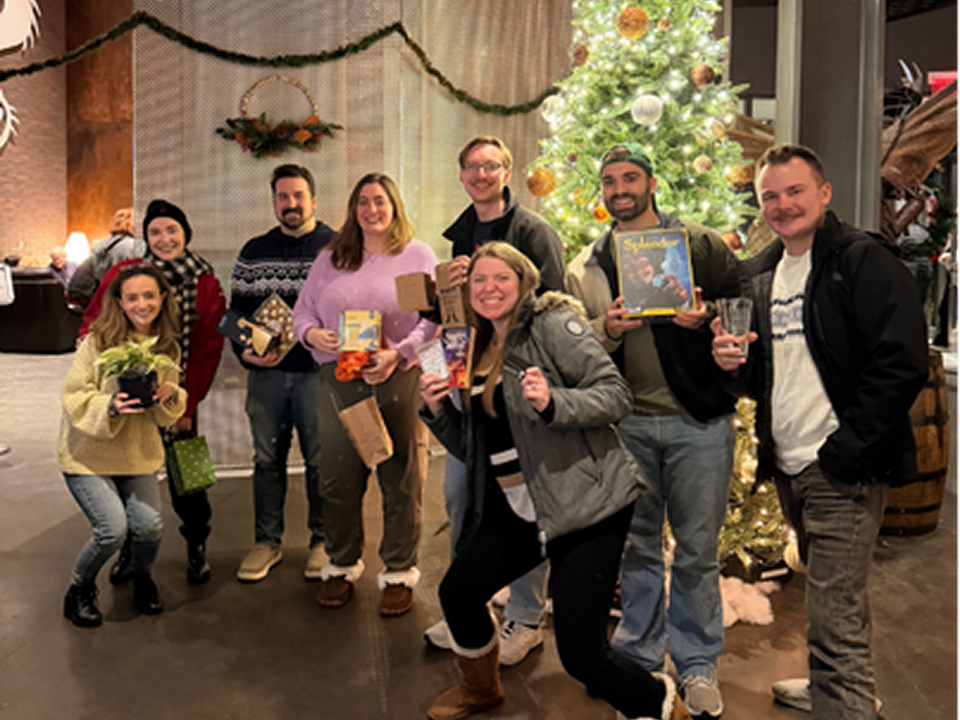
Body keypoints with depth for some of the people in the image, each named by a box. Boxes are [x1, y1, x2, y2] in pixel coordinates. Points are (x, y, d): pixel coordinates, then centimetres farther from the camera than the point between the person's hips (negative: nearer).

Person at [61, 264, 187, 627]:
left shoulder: (168, 348, 1)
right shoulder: (97, 342, -14)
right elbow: (73, 398, -13)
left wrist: (170, 396, -16)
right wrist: (110, 406, -31)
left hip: (139, 456, 4)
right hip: (87, 456, -3)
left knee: (150, 526, -11)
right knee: (113, 530, -15)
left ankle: (141, 577, 25)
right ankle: (80, 590, 17)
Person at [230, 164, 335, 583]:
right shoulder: (253, 253, 12)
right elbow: (237, 310, 14)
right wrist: (244, 351, -3)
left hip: (318, 372, -3)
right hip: (265, 373, 3)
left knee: (320, 460, 4)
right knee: (267, 459, 11)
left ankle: (323, 540, 20)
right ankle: (267, 541, 24)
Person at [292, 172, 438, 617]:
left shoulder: (418, 256, 6)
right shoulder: (330, 259, 16)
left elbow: (436, 319, -2)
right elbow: (302, 309, 18)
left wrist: (398, 354, -15)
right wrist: (311, 334, -5)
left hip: (399, 381, -3)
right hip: (338, 381, 3)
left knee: (401, 481, 3)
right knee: (338, 480, 8)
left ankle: (399, 573, 18)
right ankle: (342, 566, 27)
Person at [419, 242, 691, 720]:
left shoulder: (553, 325, -7)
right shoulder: (477, 350, 14)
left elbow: (616, 395, -15)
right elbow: (473, 448, 18)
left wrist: (553, 402, -30)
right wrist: (438, 411, 2)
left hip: (585, 504, -7)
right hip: (514, 508, 8)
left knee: (581, 653, -8)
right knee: (457, 592, 14)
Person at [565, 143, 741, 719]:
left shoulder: (700, 244, 3)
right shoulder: (587, 267, 11)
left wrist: (707, 315, -16)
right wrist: (607, 330, -11)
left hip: (699, 419, -2)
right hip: (626, 423, 3)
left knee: (698, 548, 6)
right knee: (636, 543, 13)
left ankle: (698, 664, 24)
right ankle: (639, 656, 30)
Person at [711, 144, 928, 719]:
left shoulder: (863, 260, -11)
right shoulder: (762, 273, 12)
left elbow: (903, 364, -19)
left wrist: (846, 450, -20)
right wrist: (735, 361, -2)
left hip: (842, 471, -8)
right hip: (788, 465, 8)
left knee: (836, 616, -7)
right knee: (825, 598, 24)